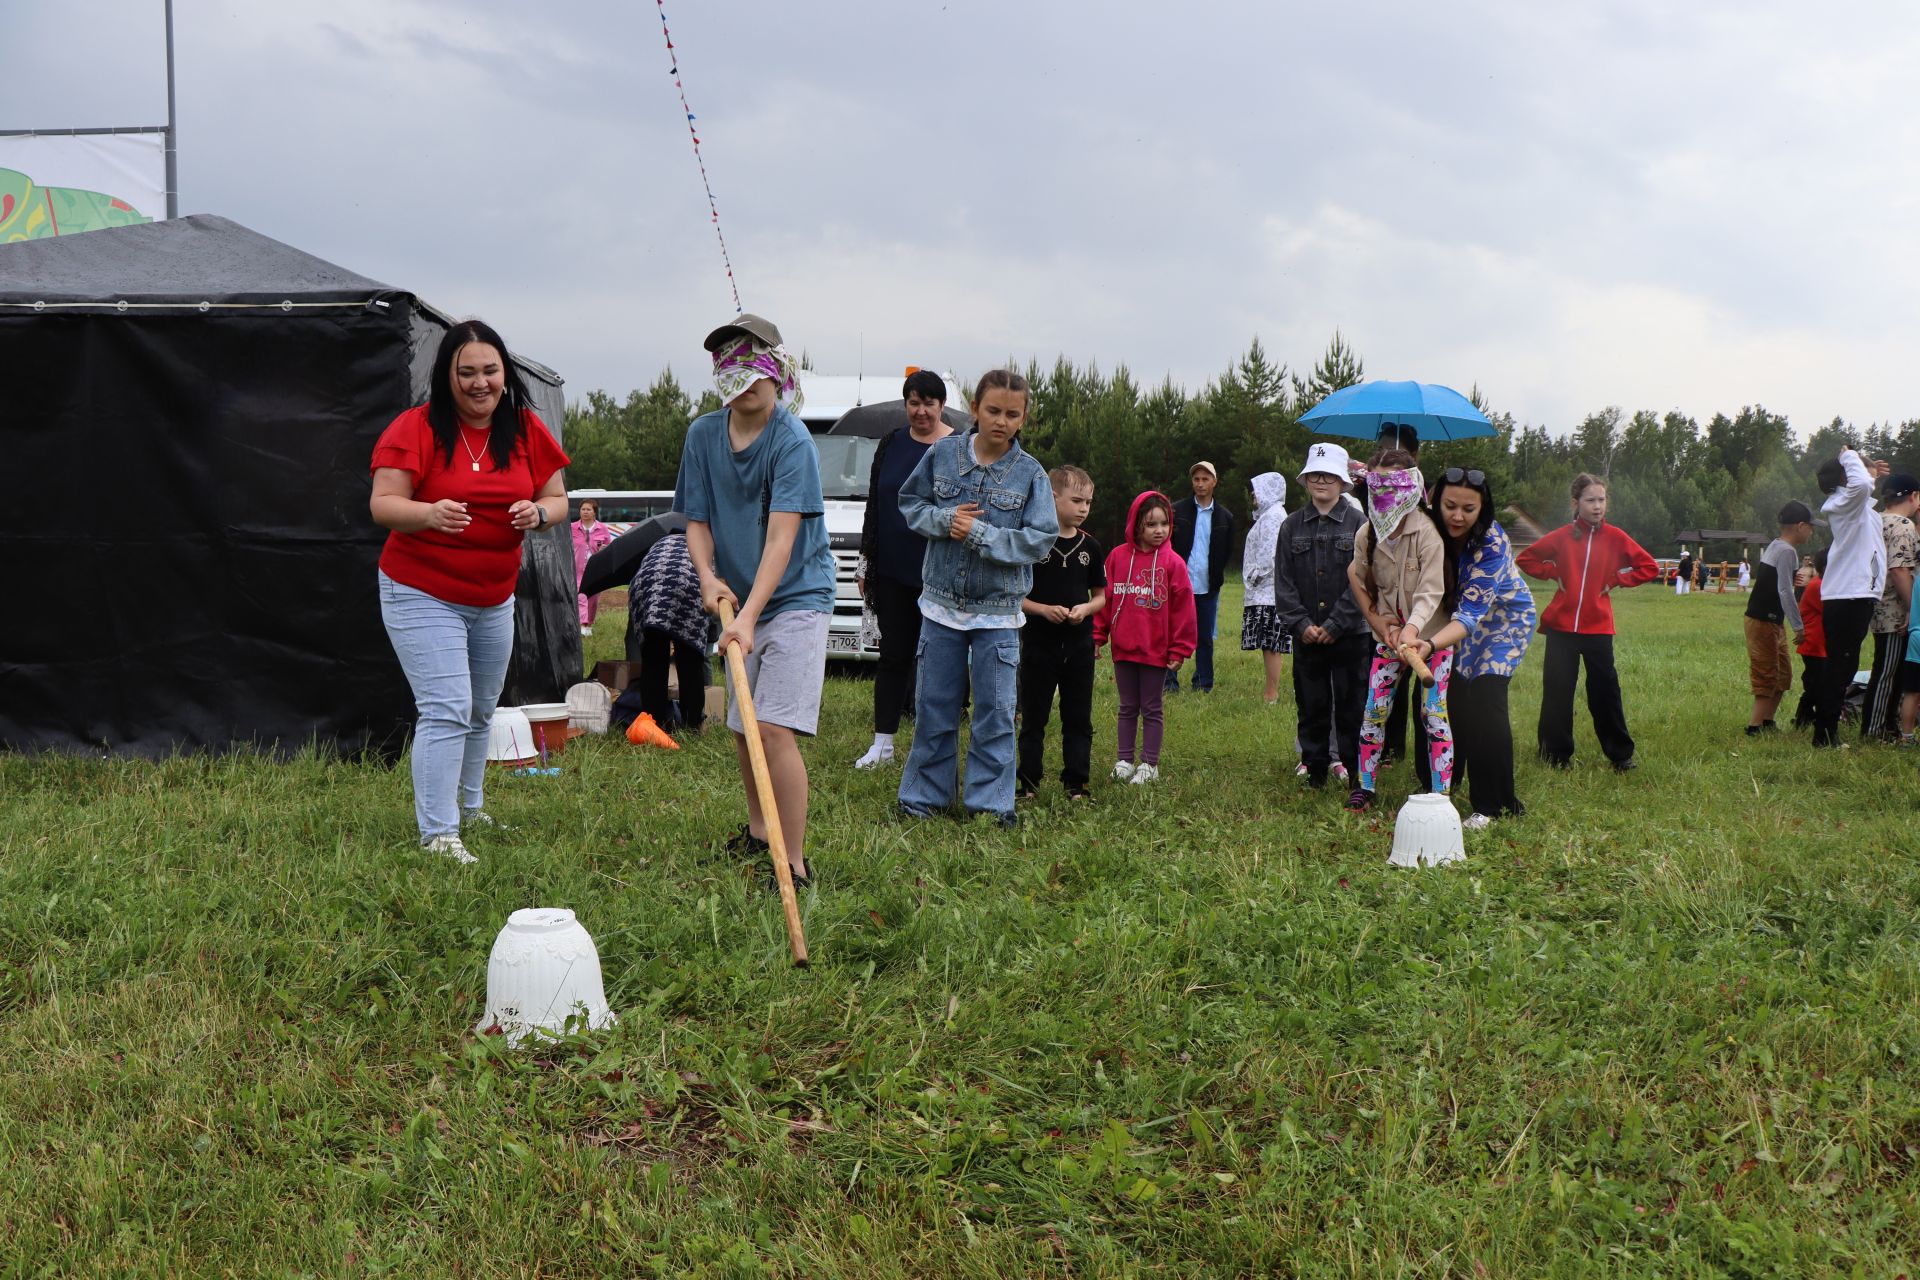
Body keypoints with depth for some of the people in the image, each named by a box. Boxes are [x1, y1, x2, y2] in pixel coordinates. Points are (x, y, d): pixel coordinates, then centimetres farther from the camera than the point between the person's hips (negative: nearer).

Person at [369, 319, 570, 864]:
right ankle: (437, 835, -8)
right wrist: (429, 513, -37)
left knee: (481, 712, 18)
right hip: (421, 594, -5)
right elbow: (382, 505, -16)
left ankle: (469, 807, 38)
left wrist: (539, 512, -17)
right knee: (446, 710, -14)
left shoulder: (527, 429, 1)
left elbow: (558, 498, 6)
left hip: (495, 598, 6)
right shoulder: (416, 428, -12)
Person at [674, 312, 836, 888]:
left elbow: (781, 537, -25)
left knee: (775, 728, -17)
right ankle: (757, 831, 38)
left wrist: (748, 617, -32)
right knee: (742, 728, 17)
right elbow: (697, 520, 5)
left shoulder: (792, 441, -17)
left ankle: (795, 864, -11)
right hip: (740, 602, 7)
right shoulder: (703, 435, 1)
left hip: (796, 598, -7)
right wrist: (708, 576, -16)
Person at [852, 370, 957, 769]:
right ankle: (882, 744, 11)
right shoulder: (891, 444, 8)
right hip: (893, 573, 3)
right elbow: (874, 506, 13)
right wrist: (865, 561, 10)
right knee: (893, 656, 6)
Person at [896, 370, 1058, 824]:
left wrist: (981, 534, -19)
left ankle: (990, 802, 12)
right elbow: (910, 503, 9)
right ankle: (924, 796, 20)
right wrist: (943, 518, -12)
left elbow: (1040, 538, -9)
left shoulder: (1030, 474, -5)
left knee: (995, 712, 2)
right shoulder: (942, 454, 0)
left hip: (998, 610, -1)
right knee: (933, 706, 8)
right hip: (941, 603, 1)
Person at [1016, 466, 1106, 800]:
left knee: (1079, 718, 7)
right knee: (1033, 717, 6)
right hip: (1038, 644, -3)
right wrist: (1043, 609, -19)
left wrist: (1086, 608, -9)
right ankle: (1029, 782, 15)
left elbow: (1101, 595, 12)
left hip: (1079, 645, 3)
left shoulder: (1089, 547, 4)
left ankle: (1076, 782, 16)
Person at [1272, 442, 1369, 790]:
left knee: (1351, 709, 2)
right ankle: (1314, 772, 18)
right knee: (1311, 709, 8)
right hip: (1306, 638, 3)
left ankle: (1356, 774, 11)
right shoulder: (1292, 527, 8)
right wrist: (1301, 624, -7)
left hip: (1349, 635, -3)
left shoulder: (1358, 524, -2)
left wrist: (1334, 625, -12)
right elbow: (1283, 582, 5)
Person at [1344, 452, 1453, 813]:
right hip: (1389, 633, 5)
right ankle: (1364, 787, 13)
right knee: (1374, 710, 2)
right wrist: (1377, 620, 0)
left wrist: (1412, 628, -42)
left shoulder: (1427, 531, -20)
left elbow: (1431, 591, -26)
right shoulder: (1367, 533, -2)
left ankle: (1441, 795, 1)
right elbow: (1357, 578, 12)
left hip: (1430, 634, -4)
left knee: (1434, 714, -6)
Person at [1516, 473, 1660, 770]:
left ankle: (1621, 755, 12)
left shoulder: (1615, 537, 0)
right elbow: (1526, 559, 11)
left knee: (1605, 692, 1)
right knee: (1557, 692, 4)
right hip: (1561, 627, 1)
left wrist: (1616, 580, -3)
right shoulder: (1562, 537, 0)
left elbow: (1649, 568, 6)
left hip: (1598, 628, 0)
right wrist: (1554, 573, 0)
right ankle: (1556, 754, 16)